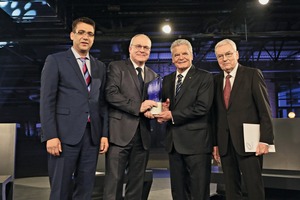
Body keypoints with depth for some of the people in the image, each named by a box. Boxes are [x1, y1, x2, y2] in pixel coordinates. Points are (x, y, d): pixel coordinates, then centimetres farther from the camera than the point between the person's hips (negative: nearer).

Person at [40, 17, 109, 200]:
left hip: (92, 136, 4)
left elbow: (102, 103, 13)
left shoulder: (100, 67, 15)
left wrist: (104, 134, 6)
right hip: (65, 135, -4)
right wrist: (50, 136, -13)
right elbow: (47, 101, -5)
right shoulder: (55, 60, 1)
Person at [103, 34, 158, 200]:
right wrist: (138, 107, -17)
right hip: (120, 133, -5)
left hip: (143, 136, 6)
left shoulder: (152, 75, 18)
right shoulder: (116, 67, 2)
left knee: (136, 183, 12)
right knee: (114, 181, -3)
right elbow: (111, 94, -12)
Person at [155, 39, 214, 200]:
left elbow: (202, 107, -15)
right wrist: (163, 110, -7)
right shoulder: (167, 80, 15)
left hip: (196, 141, -6)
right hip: (174, 142, 6)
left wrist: (172, 115, -15)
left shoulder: (204, 77, -4)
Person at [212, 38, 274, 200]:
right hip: (225, 143, 5)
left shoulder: (253, 74, -1)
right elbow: (216, 114, 11)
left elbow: (265, 109, -5)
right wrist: (215, 143, 8)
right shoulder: (216, 80, 12)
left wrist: (265, 139, -12)